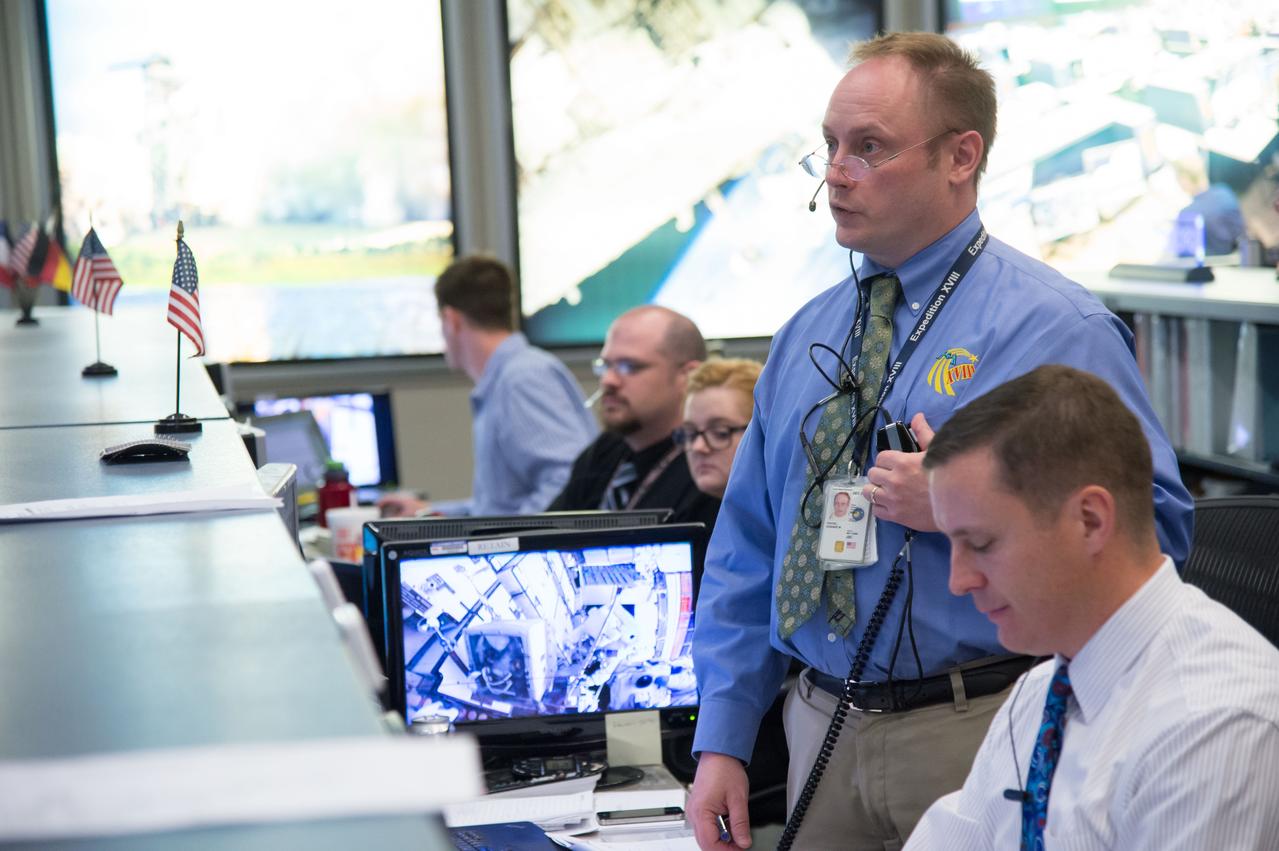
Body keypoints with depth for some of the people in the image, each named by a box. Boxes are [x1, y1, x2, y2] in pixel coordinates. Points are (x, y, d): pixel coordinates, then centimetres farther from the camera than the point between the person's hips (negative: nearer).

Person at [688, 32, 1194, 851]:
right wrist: (722, 742, 6)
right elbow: (746, 549, 11)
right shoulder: (807, 337, 10)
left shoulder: (1056, 329, -9)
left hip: (980, 735, -5)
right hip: (825, 729, 5)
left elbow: (1157, 526, -15)